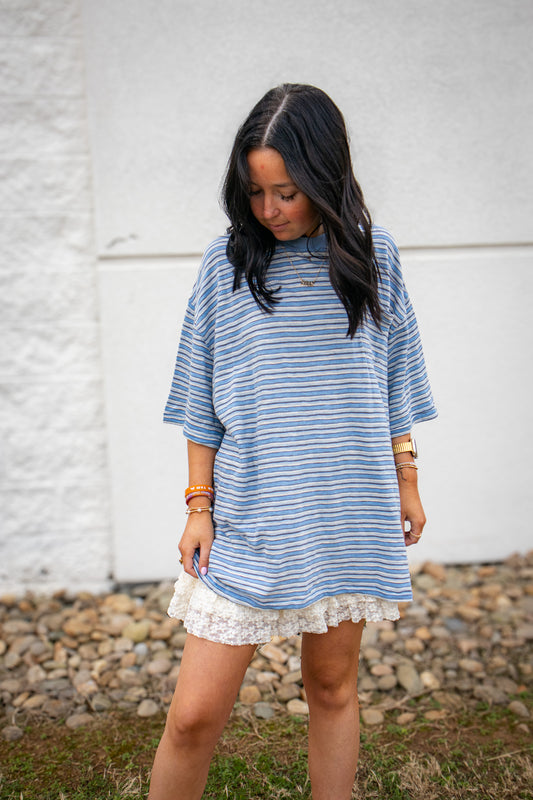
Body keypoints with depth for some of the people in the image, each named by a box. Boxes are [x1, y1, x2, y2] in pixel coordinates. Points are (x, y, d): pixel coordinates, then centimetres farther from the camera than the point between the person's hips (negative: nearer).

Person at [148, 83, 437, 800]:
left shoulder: (373, 257, 2)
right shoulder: (227, 262, -2)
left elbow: (392, 385, 11)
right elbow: (202, 401, 2)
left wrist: (406, 482, 12)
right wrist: (199, 504, 1)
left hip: (348, 512, 2)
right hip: (246, 516, -1)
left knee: (333, 688, 14)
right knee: (194, 714, -1)